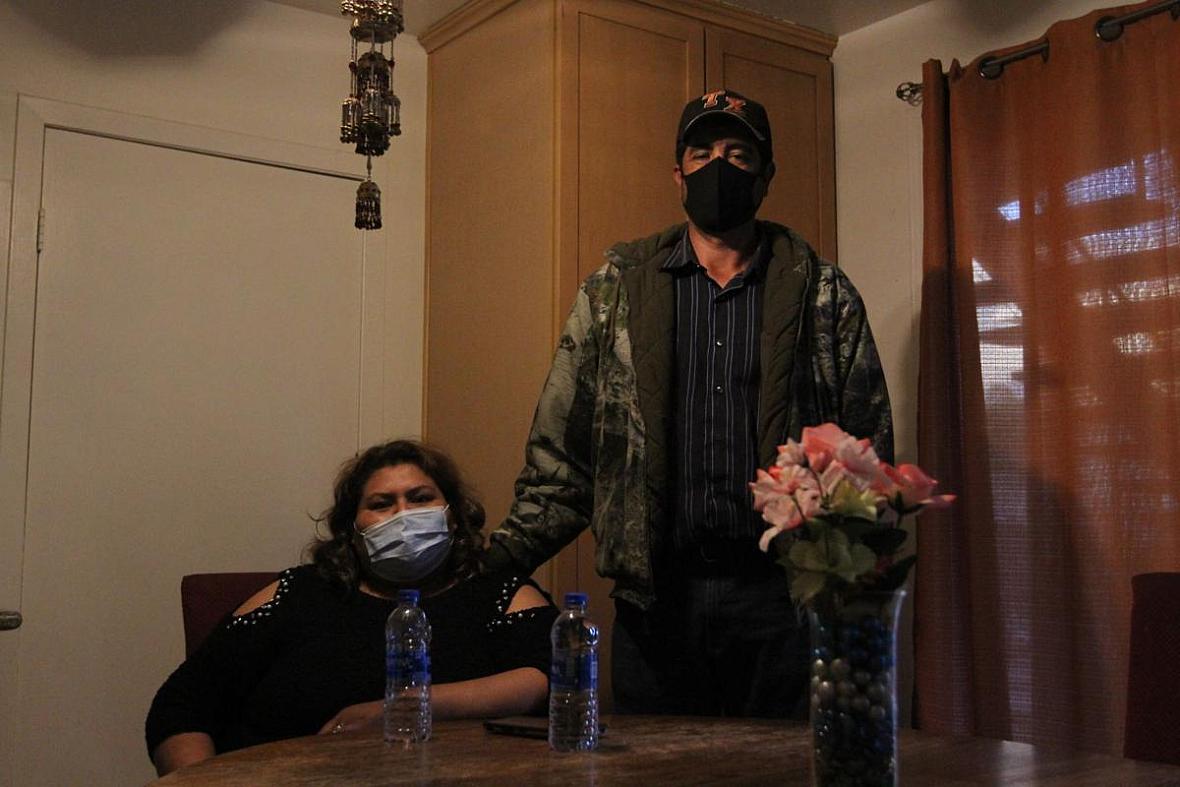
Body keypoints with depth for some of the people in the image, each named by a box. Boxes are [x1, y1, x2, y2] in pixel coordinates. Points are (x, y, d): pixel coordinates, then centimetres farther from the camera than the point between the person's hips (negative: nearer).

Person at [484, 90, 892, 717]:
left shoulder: (822, 294, 7)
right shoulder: (616, 288, 9)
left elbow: (869, 446, 6)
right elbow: (561, 447, 7)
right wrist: (500, 558, -1)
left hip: (780, 593, 0)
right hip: (656, 596, 1)